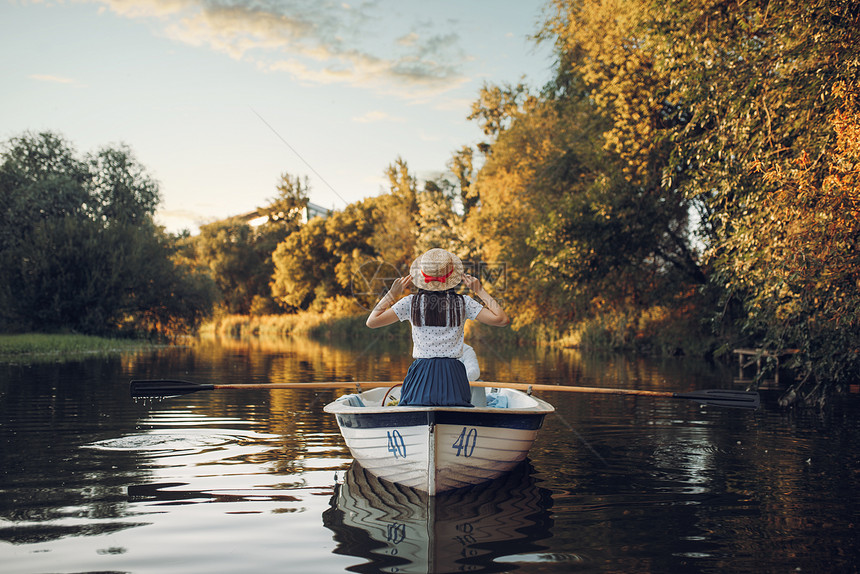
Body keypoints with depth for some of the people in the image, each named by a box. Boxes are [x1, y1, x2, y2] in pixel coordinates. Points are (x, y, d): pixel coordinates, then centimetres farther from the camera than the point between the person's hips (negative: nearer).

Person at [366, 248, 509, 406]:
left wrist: (393, 293, 12)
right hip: (453, 375, 0)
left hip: (420, 376, 0)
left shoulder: (411, 302, 1)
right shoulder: (463, 303, 0)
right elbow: (502, 319, -1)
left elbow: (372, 321, 5)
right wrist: (480, 291, 6)